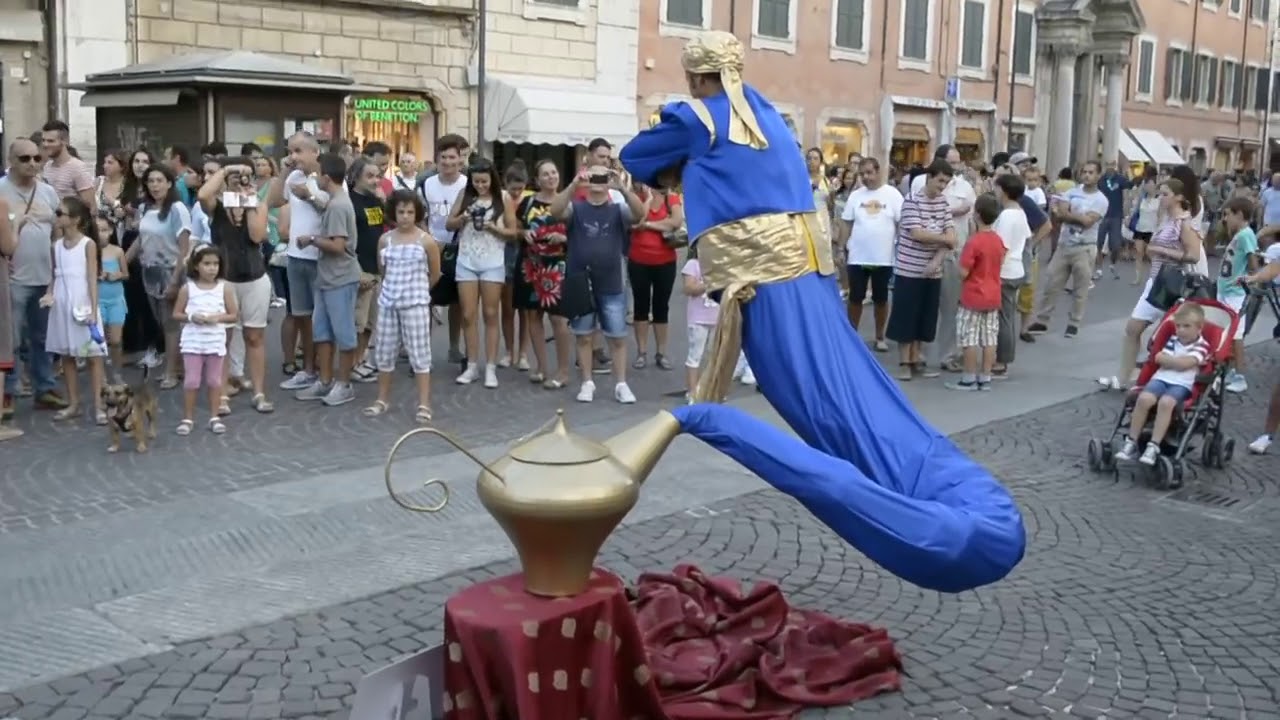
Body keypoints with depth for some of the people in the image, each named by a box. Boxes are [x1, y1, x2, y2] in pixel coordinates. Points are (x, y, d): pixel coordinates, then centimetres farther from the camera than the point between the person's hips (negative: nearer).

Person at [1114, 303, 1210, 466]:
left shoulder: (1202, 346, 4)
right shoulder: (1173, 340, 20)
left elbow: (1185, 364, -12)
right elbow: (1159, 358, 5)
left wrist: (1167, 359, 1)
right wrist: (1178, 362, -3)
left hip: (1182, 384, -4)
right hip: (1161, 378, 4)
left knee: (1166, 402, -35)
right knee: (1143, 398, -27)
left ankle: (1154, 447, -33)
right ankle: (1131, 442, -19)